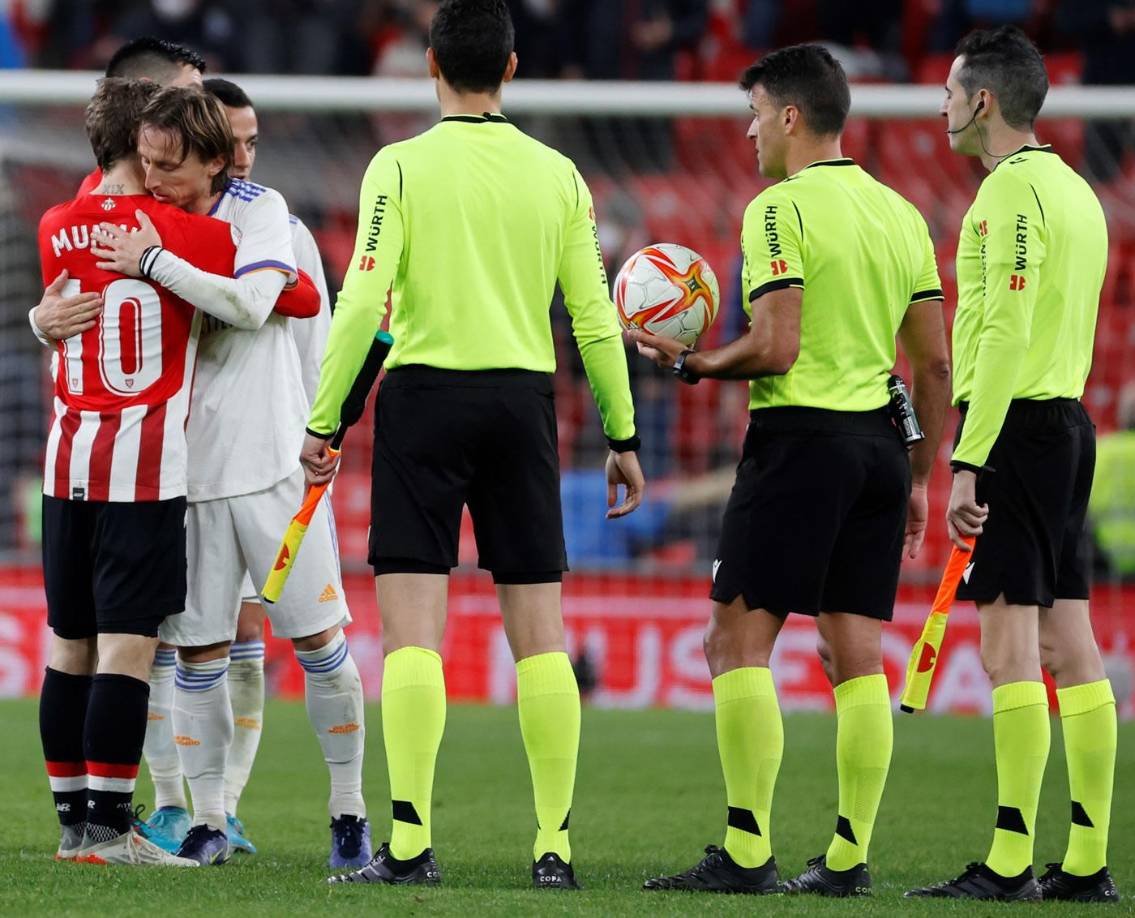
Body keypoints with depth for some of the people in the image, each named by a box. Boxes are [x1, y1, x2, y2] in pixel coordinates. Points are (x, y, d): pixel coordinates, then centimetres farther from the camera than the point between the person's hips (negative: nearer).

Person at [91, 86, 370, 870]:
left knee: (317, 637, -2)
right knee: (197, 649, 1)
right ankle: (207, 821, 8)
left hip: (271, 459, -3)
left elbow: (251, 302, -22)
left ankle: (349, 812, 8)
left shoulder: (259, 211, -4)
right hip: (188, 468, 3)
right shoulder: (142, 225, 7)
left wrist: (154, 262, -21)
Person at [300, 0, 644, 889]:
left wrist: (323, 423, -4)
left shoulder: (402, 166, -4)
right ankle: (555, 844, 4)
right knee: (539, 630, 6)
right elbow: (595, 316, 5)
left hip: (425, 393, -3)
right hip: (524, 395, 3)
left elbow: (363, 302, -10)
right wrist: (622, 435, 13)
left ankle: (410, 841, -11)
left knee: (412, 623, -3)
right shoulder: (557, 174, 5)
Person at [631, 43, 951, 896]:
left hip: (800, 437, -7)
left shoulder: (781, 209, -9)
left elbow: (775, 348, -17)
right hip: (881, 442, 7)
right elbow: (935, 363, 13)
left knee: (739, 640, -3)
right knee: (858, 657, 7)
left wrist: (693, 364, -1)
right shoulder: (900, 212, 13)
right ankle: (848, 858, 6)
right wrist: (918, 478, 19)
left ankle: (747, 852, -9)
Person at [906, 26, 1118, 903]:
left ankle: (1011, 860, -12)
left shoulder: (1012, 190, -12)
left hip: (1015, 426, -9)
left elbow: (1007, 335, -19)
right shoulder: (1074, 189, 17)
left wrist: (968, 462, -20)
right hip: (1068, 419, 9)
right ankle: (1089, 858, 8)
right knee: (1068, 642, 8)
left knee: (1011, 644, -10)